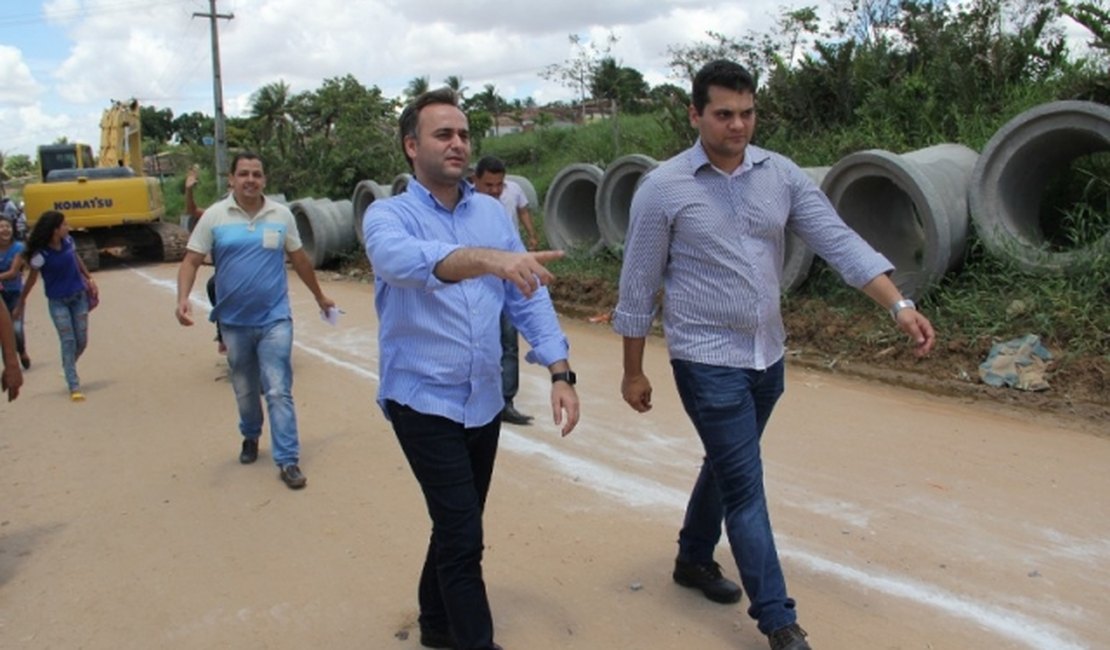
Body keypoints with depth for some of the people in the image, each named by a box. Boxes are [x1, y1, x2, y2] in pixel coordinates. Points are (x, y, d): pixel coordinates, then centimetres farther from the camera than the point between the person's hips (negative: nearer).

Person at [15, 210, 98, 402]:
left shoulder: (68, 241, -5)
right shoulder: (41, 254, -18)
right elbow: (31, 279, -9)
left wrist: (89, 279, 17)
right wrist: (21, 304, -2)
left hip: (79, 296, 4)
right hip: (58, 302, -4)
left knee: (81, 341, 7)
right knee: (68, 342, -7)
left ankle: (68, 368, 37)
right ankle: (74, 387, -2)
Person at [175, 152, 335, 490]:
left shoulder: (281, 215, 0)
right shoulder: (214, 216, -4)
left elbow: (299, 259, 12)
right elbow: (191, 261, -3)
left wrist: (319, 296, 21)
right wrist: (183, 298, -20)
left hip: (274, 319, -1)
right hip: (234, 321, 1)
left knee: (279, 391, -5)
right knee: (245, 391, 17)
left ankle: (288, 460, 0)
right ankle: (250, 436, 43)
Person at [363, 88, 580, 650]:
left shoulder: (491, 212, 4)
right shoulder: (388, 216, -9)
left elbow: (530, 295, 2)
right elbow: (406, 259, -34)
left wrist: (560, 372, -9)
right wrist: (488, 258, -51)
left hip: (484, 399, 5)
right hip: (424, 400, -5)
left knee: (457, 525, 19)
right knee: (462, 533, -6)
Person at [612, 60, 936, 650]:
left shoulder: (781, 175, 1)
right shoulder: (663, 189, -11)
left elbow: (838, 242, -4)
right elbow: (638, 287, -5)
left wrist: (899, 305, -16)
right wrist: (633, 372, -2)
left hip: (767, 357, 6)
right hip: (707, 361, -5)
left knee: (727, 468, 21)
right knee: (745, 488, -3)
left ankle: (694, 559, 44)